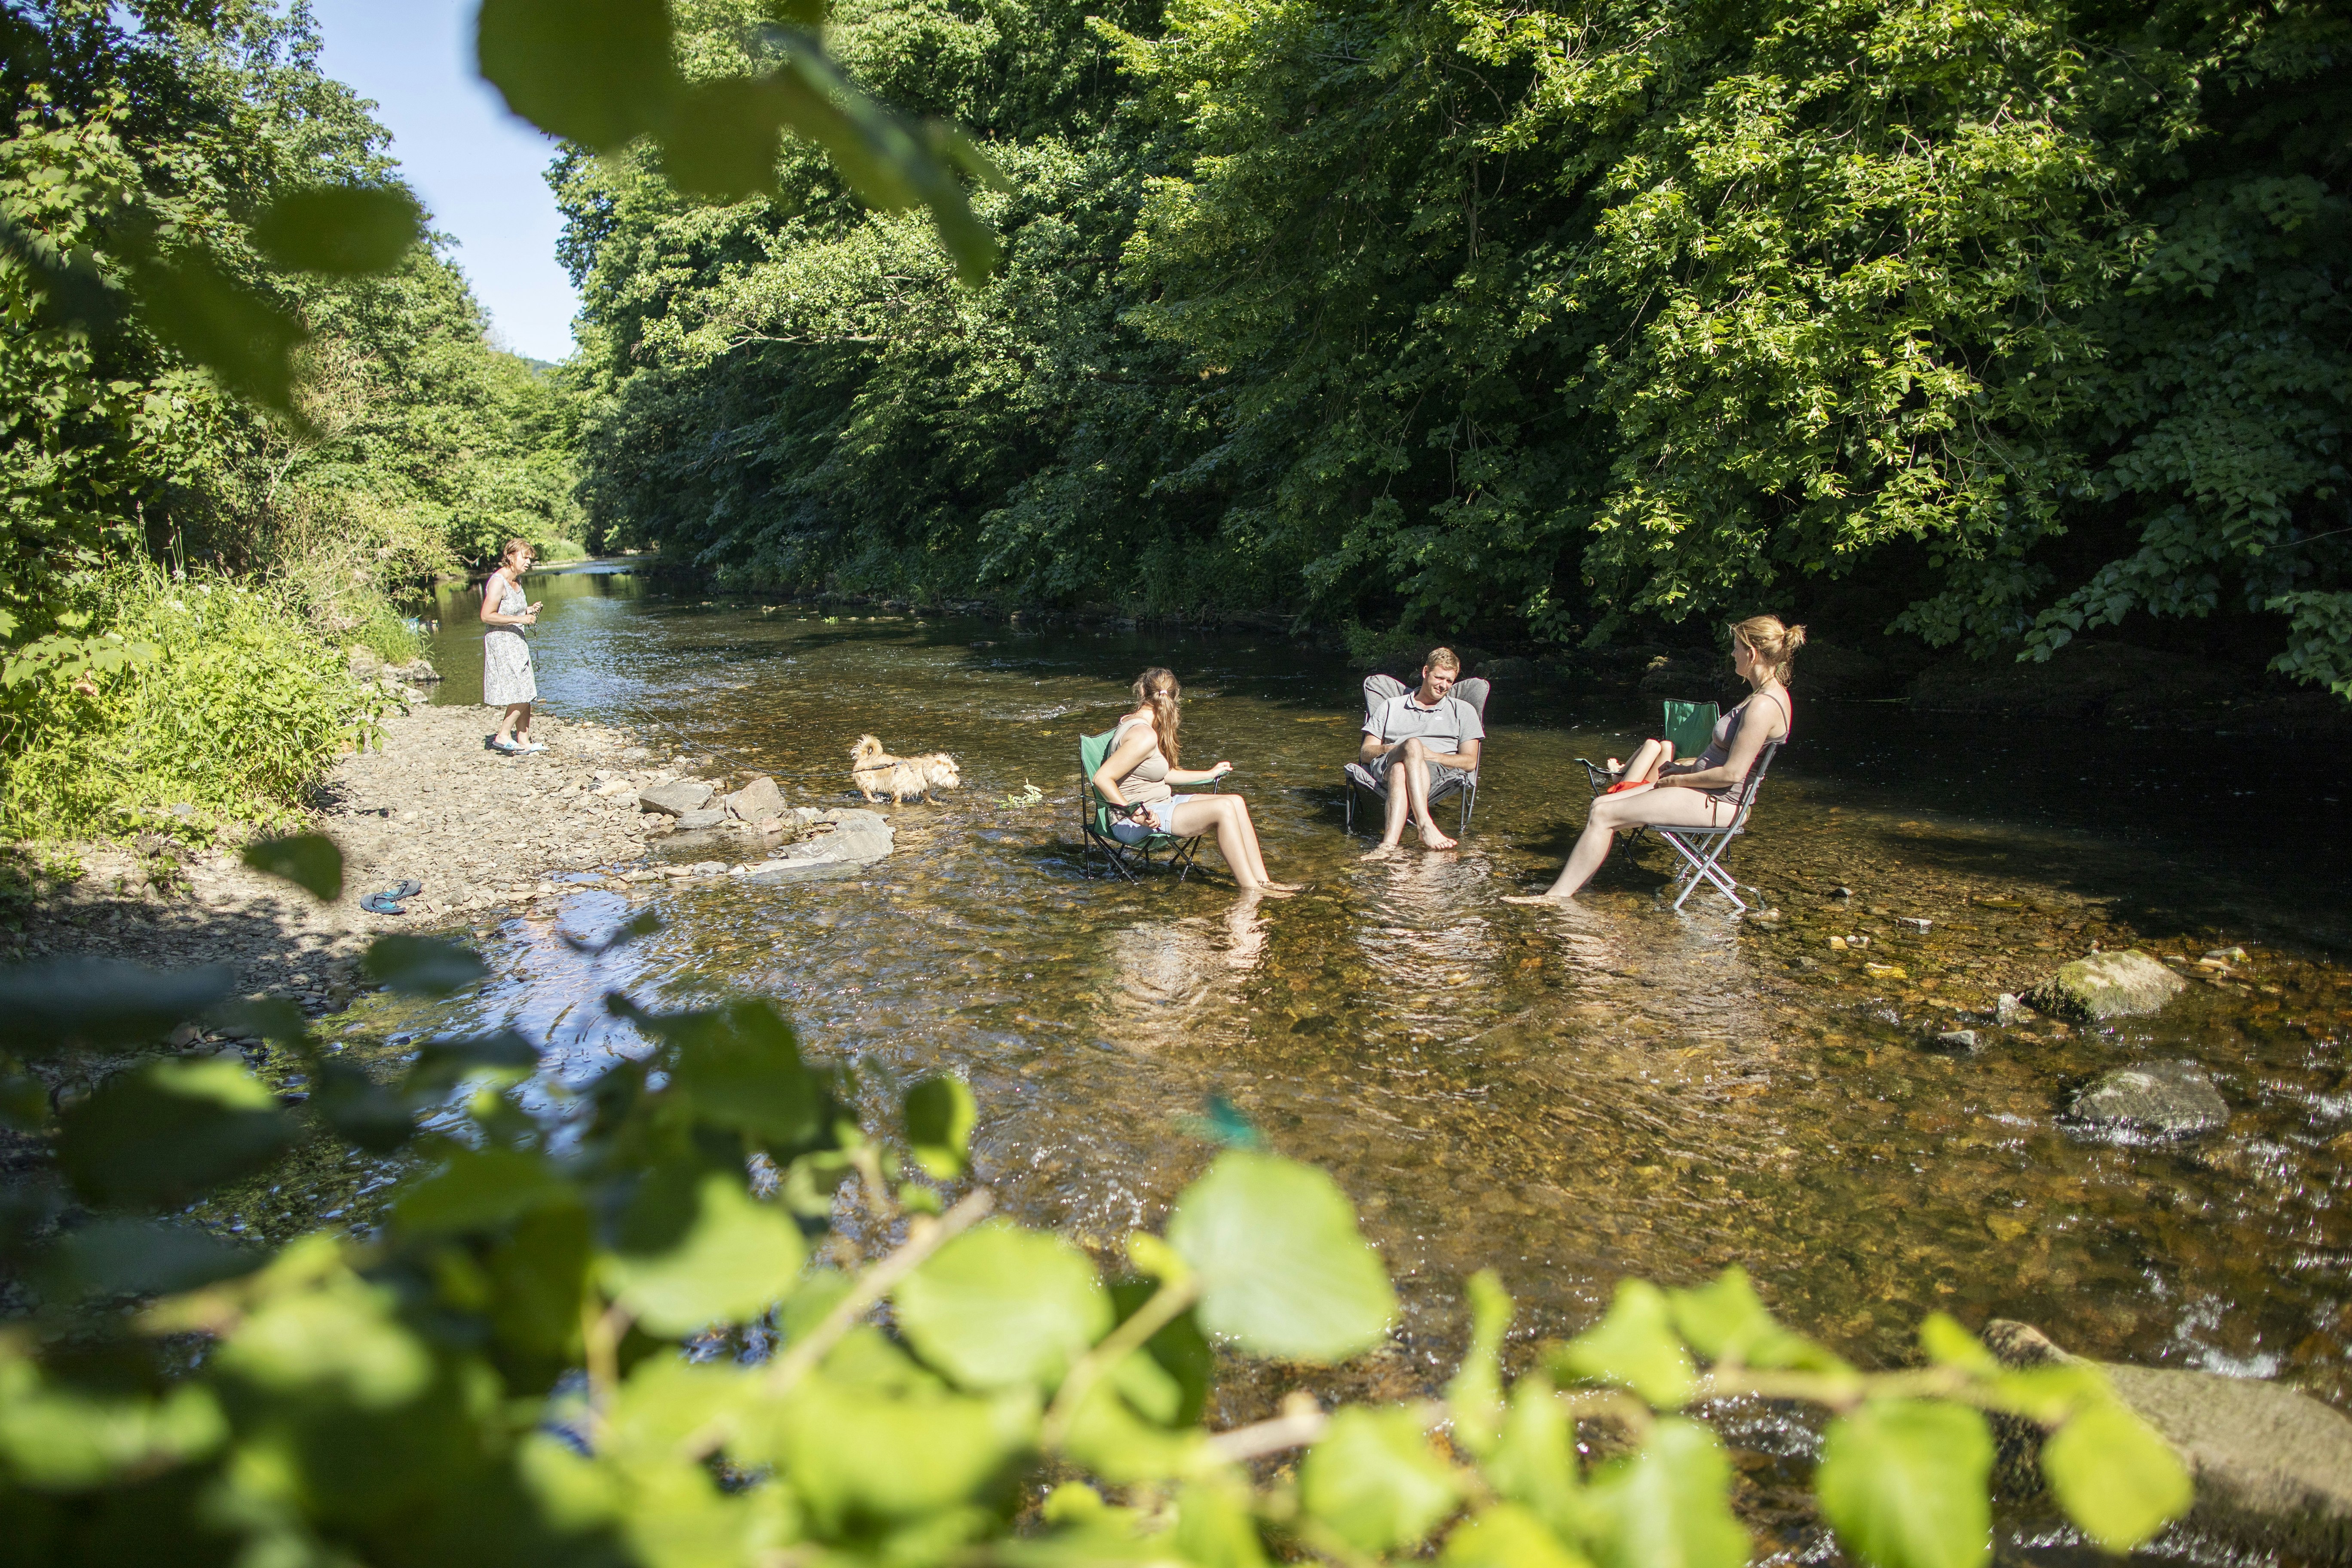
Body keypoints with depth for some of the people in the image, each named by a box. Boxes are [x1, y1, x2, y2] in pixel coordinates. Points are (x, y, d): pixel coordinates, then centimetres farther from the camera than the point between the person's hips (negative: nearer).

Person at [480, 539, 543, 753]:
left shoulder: (518, 580, 12)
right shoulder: (498, 581, -16)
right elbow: (487, 616, -21)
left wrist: (528, 611, 7)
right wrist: (520, 619, -22)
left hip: (517, 642, 9)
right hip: (501, 642, -9)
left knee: (526, 695, 7)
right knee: (522, 695, -10)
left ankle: (524, 742, 11)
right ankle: (503, 736, 1)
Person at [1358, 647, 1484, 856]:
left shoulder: (1463, 711, 24)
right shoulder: (1391, 707, 28)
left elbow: (1470, 762, 11)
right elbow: (1365, 753, 18)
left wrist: (1430, 755, -7)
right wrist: (1391, 749, -6)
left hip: (1440, 772, -1)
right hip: (1385, 767, 1)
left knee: (1400, 771, -39)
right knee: (1412, 744, -37)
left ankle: (1389, 842, -60)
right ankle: (1426, 827, -54)